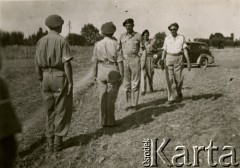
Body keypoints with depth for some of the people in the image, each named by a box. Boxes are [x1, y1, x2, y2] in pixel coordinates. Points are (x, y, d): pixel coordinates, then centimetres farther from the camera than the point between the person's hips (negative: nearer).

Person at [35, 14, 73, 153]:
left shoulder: (41, 41, 6)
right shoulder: (62, 41, -10)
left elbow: (38, 64, 7)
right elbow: (67, 64, -15)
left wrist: (41, 80, 16)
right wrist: (70, 82, -11)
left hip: (46, 78, 5)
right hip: (61, 78, -5)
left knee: (50, 111, 14)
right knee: (62, 111, 6)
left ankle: (50, 142, 16)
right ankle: (58, 141, 6)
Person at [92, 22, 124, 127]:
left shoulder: (98, 44, -1)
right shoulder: (115, 44, -8)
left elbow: (95, 61, 0)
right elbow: (120, 61, -9)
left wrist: (95, 75, 8)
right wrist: (122, 75, -4)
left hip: (101, 71, 3)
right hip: (113, 72, -2)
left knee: (103, 97, 9)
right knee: (111, 98, 4)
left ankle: (103, 121, 13)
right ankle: (110, 121, 8)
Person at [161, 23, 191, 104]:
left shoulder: (181, 38, 6)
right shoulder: (167, 38, 9)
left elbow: (185, 50, 1)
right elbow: (164, 51, 10)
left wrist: (188, 62, -5)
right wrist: (162, 61, 2)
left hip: (178, 59, 0)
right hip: (169, 58, 1)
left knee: (179, 79, 0)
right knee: (169, 79, -7)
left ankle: (179, 93, 29)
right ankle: (171, 98, -3)